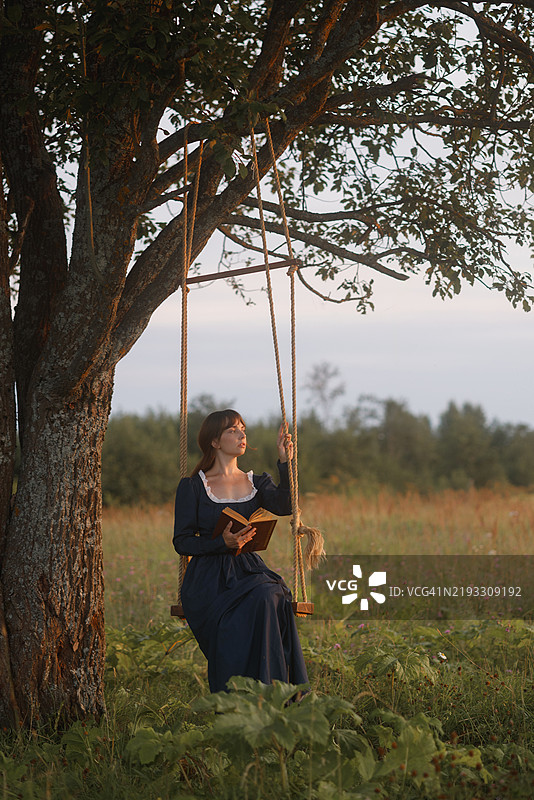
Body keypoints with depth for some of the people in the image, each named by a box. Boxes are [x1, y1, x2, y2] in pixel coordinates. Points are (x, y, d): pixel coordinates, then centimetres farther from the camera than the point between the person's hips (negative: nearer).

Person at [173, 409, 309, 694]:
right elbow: (181, 542, 0)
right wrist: (222, 543, -15)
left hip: (249, 571, 3)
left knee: (267, 599, -33)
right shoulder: (192, 487, 7)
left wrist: (285, 462, -5)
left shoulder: (257, 483, 17)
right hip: (209, 576, -3)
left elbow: (284, 506, -4)